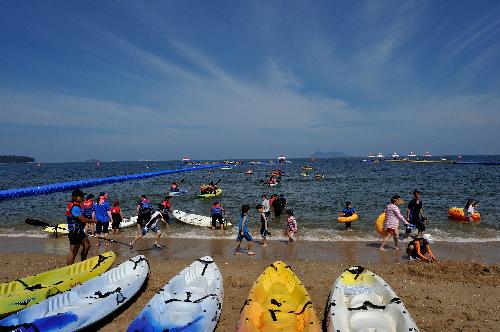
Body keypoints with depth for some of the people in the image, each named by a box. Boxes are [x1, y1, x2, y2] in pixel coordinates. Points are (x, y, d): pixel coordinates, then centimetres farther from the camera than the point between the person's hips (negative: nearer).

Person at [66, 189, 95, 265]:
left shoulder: (71, 205, 11)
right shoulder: (75, 207, -22)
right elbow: (83, 219, -24)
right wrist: (93, 221, -10)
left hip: (79, 231, 11)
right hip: (75, 233, -11)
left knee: (87, 245, 21)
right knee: (73, 252, -4)